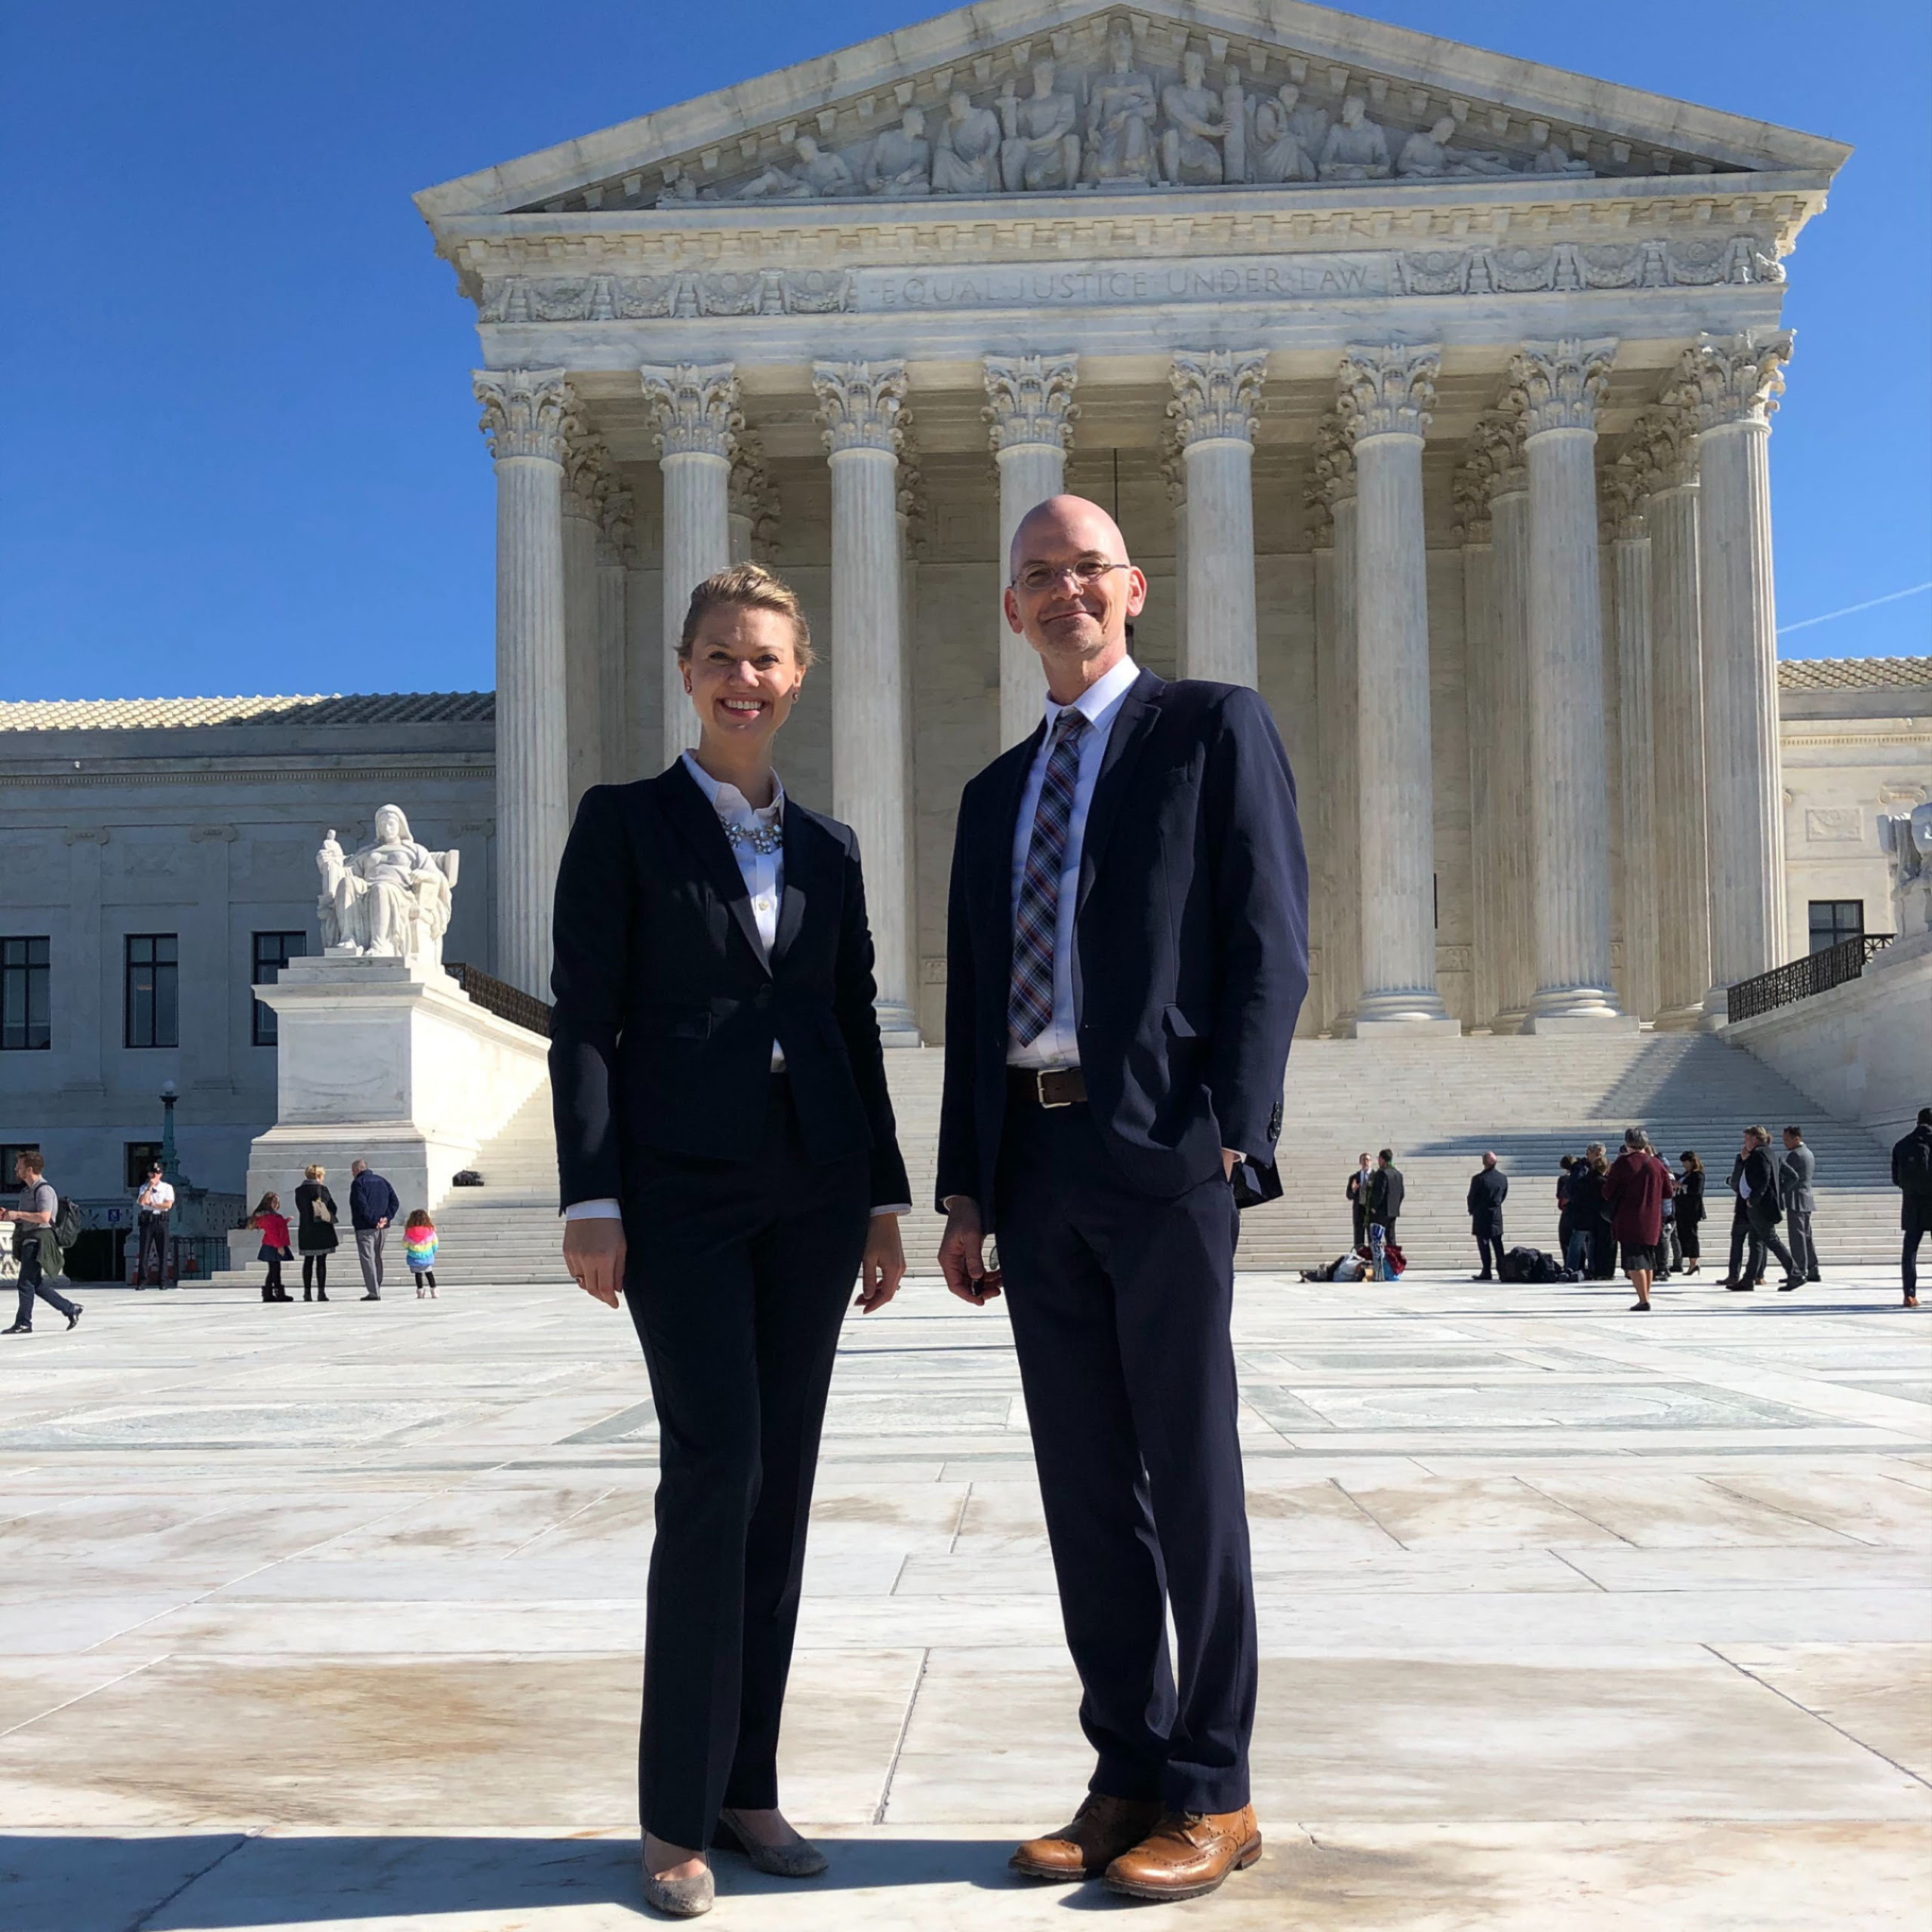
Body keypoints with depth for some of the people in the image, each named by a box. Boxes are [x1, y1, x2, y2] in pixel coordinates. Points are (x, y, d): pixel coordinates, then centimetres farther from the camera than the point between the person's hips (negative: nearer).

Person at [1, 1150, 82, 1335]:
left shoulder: (44, 1189, -13)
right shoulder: (27, 1190, 18)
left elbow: (44, 1217, -24)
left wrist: (18, 1214, -20)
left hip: (39, 1242, -10)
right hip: (28, 1241, 10)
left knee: (26, 1283, -9)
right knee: (38, 1285, 12)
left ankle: (23, 1323, -3)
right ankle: (70, 1309, 20)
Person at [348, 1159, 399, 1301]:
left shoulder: (358, 1183, -6)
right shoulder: (382, 1181, 15)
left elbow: (362, 1206, -18)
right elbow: (395, 1202, 8)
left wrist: (373, 1221, -15)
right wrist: (387, 1217, -2)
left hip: (365, 1228, -7)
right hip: (382, 1228, 7)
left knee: (368, 1259, -6)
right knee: (378, 1258, 16)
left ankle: (373, 1292, -12)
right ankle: (377, 1290, 19)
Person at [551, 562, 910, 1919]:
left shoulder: (830, 848, 14)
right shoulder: (624, 824, 3)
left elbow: (857, 1029, 15)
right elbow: (584, 1023, -3)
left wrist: (885, 1198, 9)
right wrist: (590, 1198, -11)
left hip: (813, 1192, 4)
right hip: (680, 1188, -4)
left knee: (784, 1482, 5)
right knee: (717, 1468, -13)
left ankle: (748, 1787, 16)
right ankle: (677, 1814, -1)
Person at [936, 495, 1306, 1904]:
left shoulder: (1216, 728, 3)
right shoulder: (996, 796, 21)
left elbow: (1269, 943, -6)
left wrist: (1228, 1140, -16)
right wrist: (966, 1191, 11)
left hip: (1164, 1154, -6)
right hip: (1036, 1165, 6)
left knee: (1191, 1475, -1)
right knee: (1086, 1486, 9)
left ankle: (1214, 1798, 10)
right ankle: (1130, 1778, 19)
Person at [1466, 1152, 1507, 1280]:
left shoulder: (1478, 1179, -16)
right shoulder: (1503, 1178, 1)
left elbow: (1472, 1197, -8)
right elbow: (1503, 1195, 9)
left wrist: (1472, 1211, 9)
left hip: (1481, 1216, -5)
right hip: (1497, 1215, 5)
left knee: (1484, 1245, -1)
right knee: (1497, 1244, 11)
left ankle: (1487, 1272, -2)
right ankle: (1502, 1271, 11)